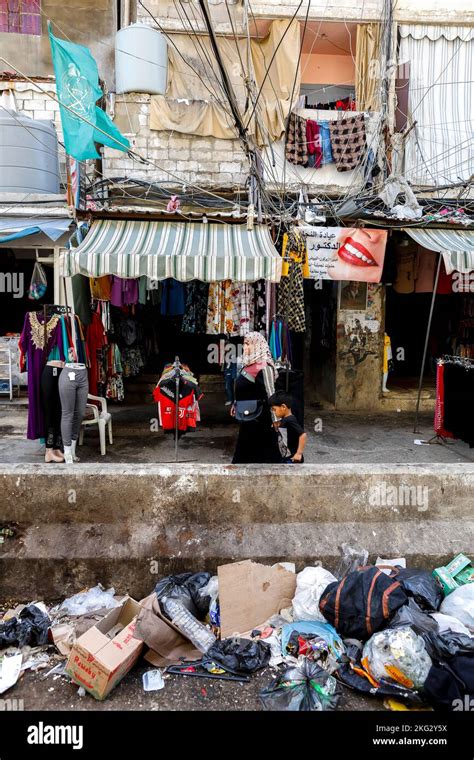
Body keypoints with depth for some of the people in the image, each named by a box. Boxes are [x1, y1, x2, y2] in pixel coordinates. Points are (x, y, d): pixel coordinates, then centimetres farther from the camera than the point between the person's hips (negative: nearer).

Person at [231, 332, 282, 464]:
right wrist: (236, 404, 24)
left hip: (258, 416, -9)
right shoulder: (248, 365, 10)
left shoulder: (264, 367, -17)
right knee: (244, 447, 17)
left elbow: (270, 393, -19)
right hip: (247, 415, 9)